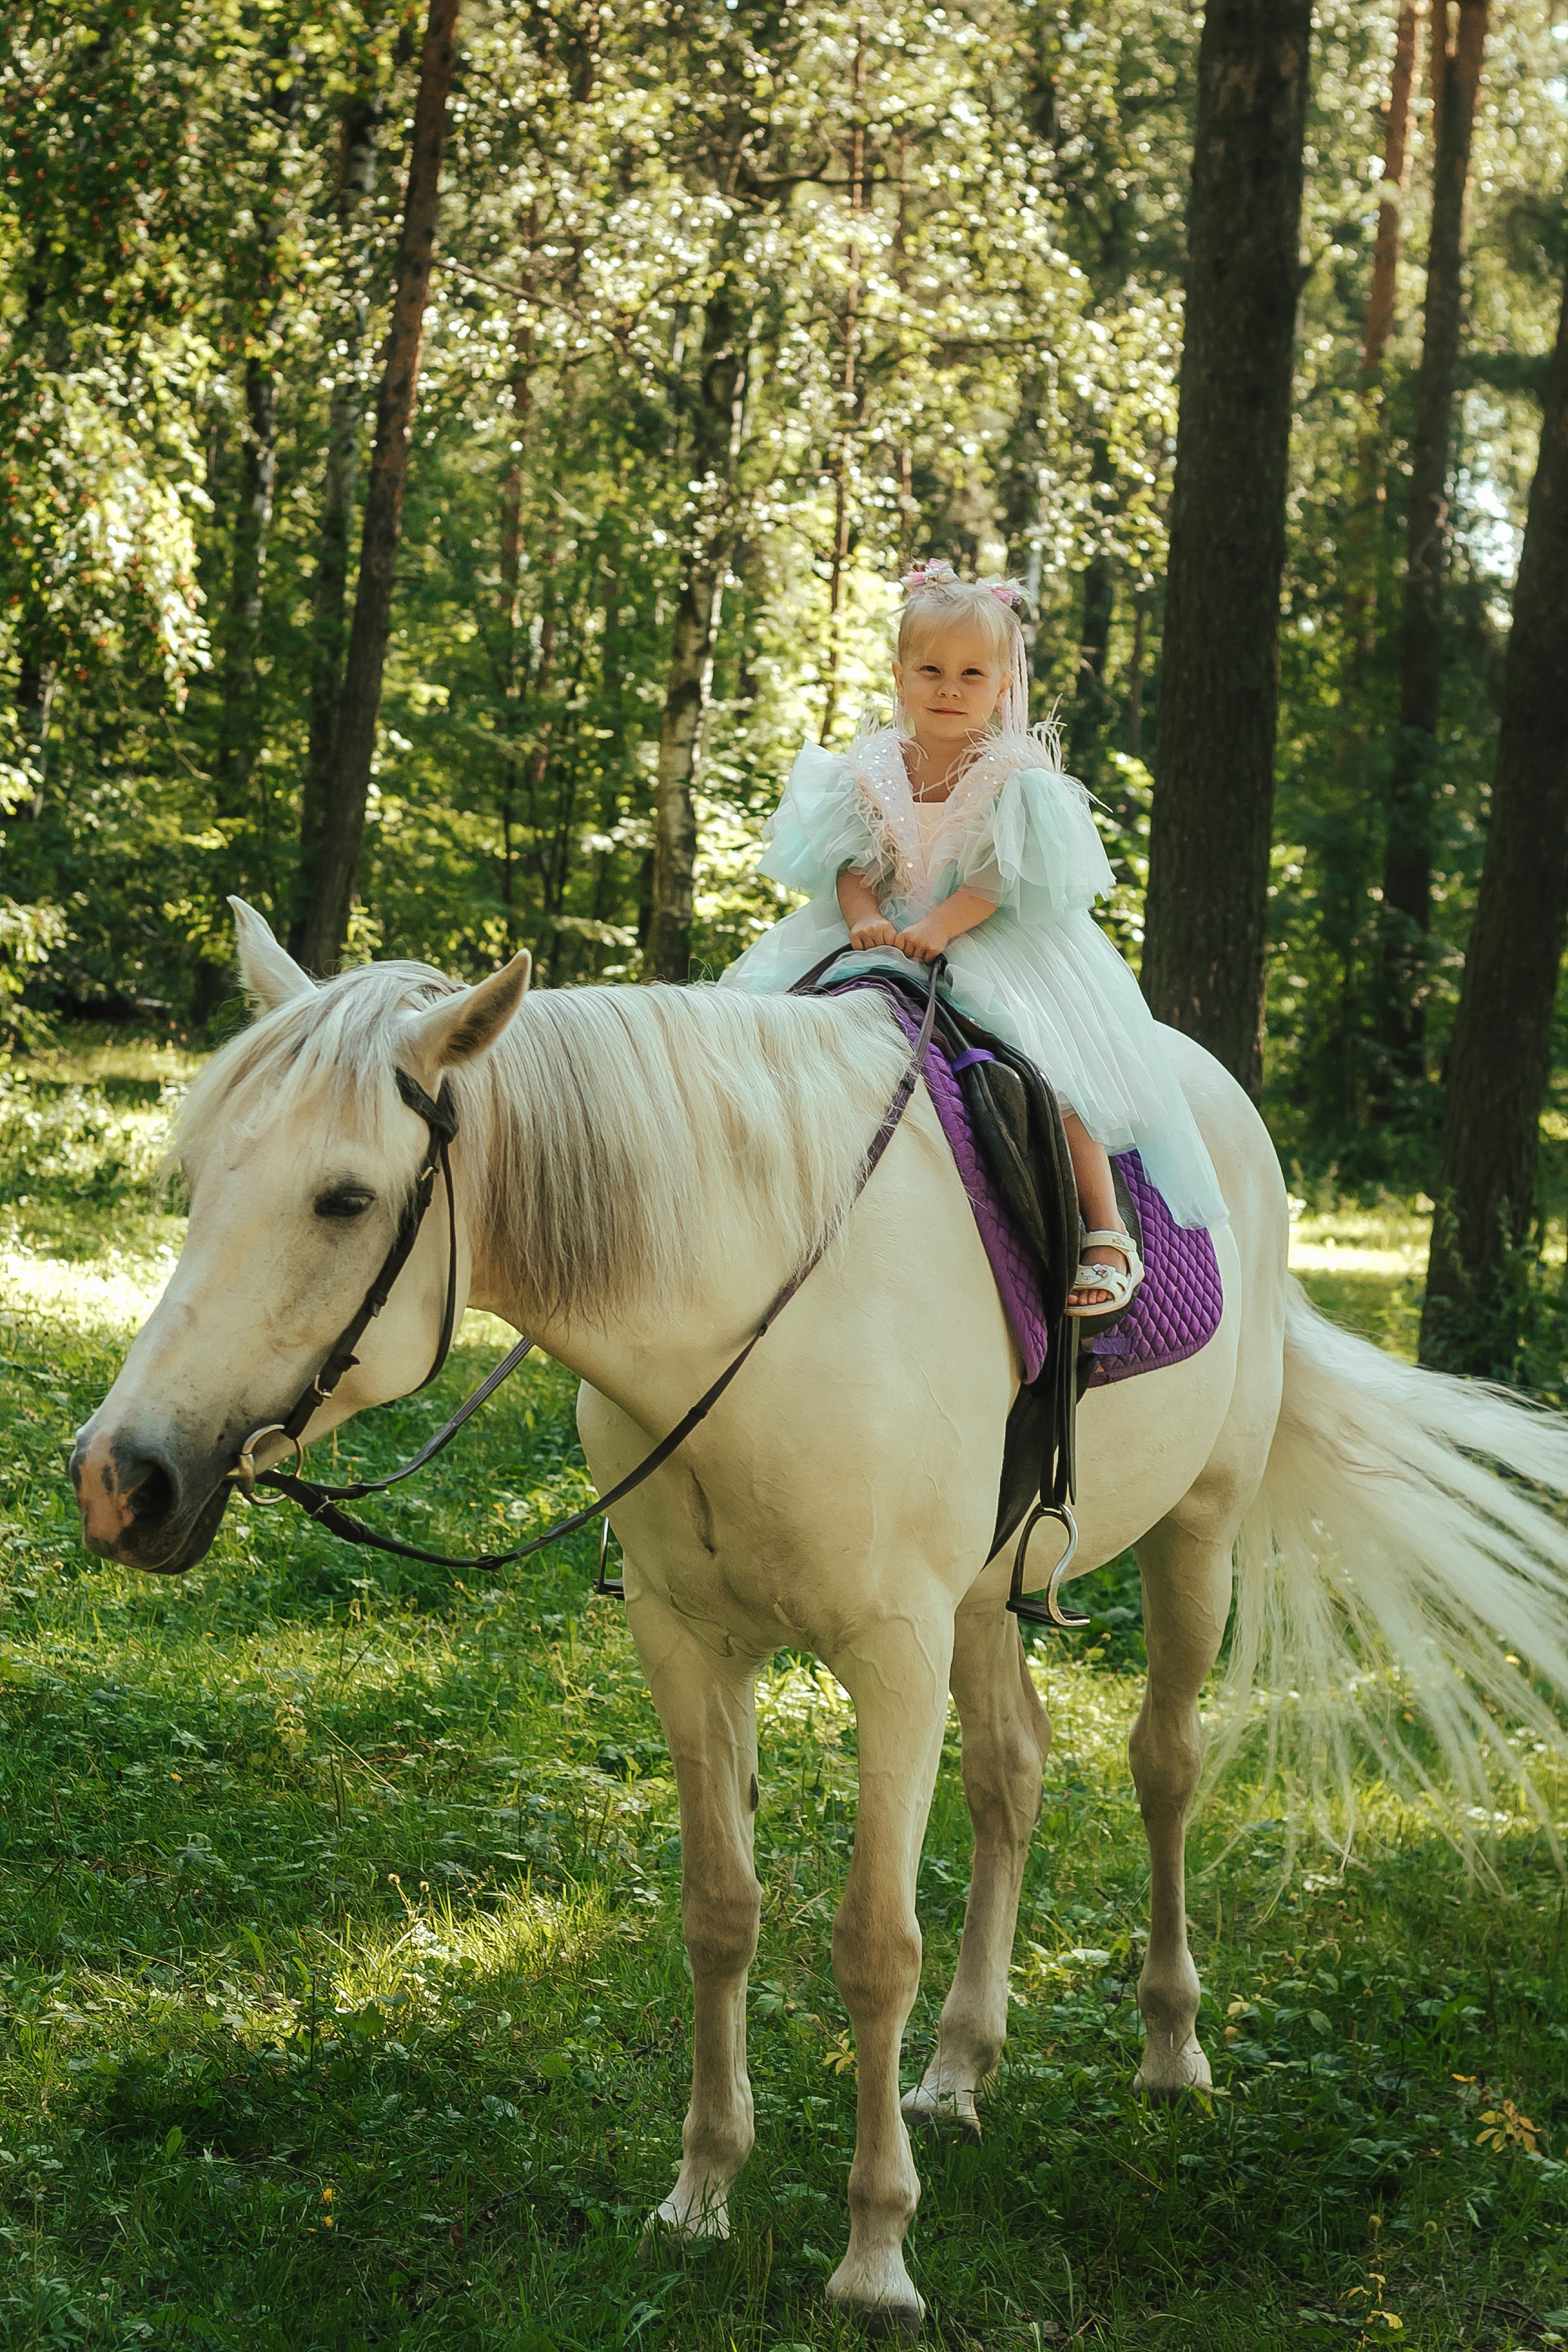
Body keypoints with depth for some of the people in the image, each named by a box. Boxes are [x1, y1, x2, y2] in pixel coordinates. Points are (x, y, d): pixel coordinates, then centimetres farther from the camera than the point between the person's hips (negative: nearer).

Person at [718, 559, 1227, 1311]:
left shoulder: (1017, 777, -6)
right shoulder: (872, 772, 5)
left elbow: (1001, 881, -14)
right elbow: (850, 865, 3)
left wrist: (937, 928, -27)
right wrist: (863, 916, -18)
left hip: (995, 942, -4)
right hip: (884, 939, 4)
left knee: (1049, 1062, -24)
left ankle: (1107, 1233, -21)